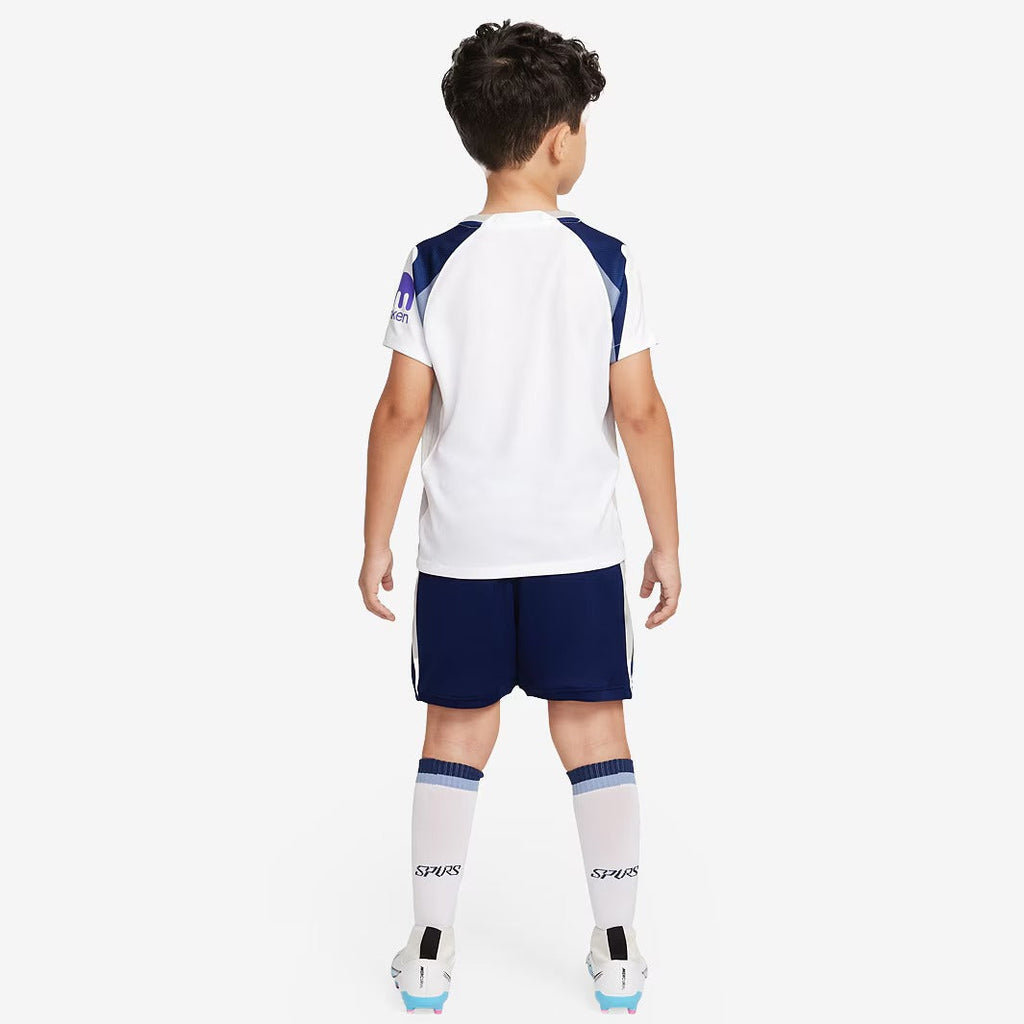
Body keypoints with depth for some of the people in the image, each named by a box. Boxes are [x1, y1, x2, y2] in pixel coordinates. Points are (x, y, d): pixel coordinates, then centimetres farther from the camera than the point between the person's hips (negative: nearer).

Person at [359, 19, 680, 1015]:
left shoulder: (434, 267, -6)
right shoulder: (607, 264, -8)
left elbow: (401, 414, -7)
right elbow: (641, 416, -7)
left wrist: (375, 543, 2)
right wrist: (667, 543, 2)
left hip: (460, 550, 1)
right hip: (579, 550, 0)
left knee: (455, 737, 13)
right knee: (594, 735, 10)